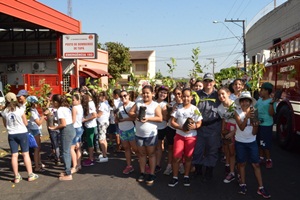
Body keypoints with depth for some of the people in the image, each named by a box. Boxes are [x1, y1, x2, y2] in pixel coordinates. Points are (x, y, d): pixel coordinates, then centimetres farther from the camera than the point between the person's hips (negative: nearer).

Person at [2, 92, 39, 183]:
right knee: (25, 154, 6)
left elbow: (5, 125, 7)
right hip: (22, 133, -2)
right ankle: (30, 175, 10)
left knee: (14, 155, 8)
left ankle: (16, 177, 12)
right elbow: (26, 123, -4)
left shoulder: (4, 112, -4)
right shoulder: (20, 110, -11)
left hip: (11, 134, 2)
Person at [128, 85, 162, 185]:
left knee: (151, 154, 7)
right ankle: (142, 173, 28)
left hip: (151, 134, -3)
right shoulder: (138, 103, 5)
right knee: (141, 154, 15)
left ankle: (151, 174, 18)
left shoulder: (155, 105, -5)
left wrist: (148, 118, -23)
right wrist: (135, 115, -19)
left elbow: (160, 118, -12)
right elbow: (130, 113, 2)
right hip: (139, 134, 3)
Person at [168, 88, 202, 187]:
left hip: (191, 136, 0)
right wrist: (181, 128, -19)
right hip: (179, 135, 0)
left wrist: (194, 126, -24)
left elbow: (199, 123, -2)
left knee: (188, 157, 9)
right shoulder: (178, 108, -2)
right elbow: (172, 122, -3)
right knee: (176, 157, -3)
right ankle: (175, 177, 11)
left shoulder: (195, 109, -3)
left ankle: (186, 177, 25)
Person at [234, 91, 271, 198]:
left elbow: (254, 133, -4)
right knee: (242, 163, 9)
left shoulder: (253, 113, -4)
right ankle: (243, 184, 23)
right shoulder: (237, 112, -10)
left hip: (252, 142, 2)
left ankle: (261, 188, 8)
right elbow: (241, 127, -23)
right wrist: (247, 117, -37)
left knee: (256, 164, 2)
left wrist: (255, 126, -25)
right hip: (240, 142, -2)